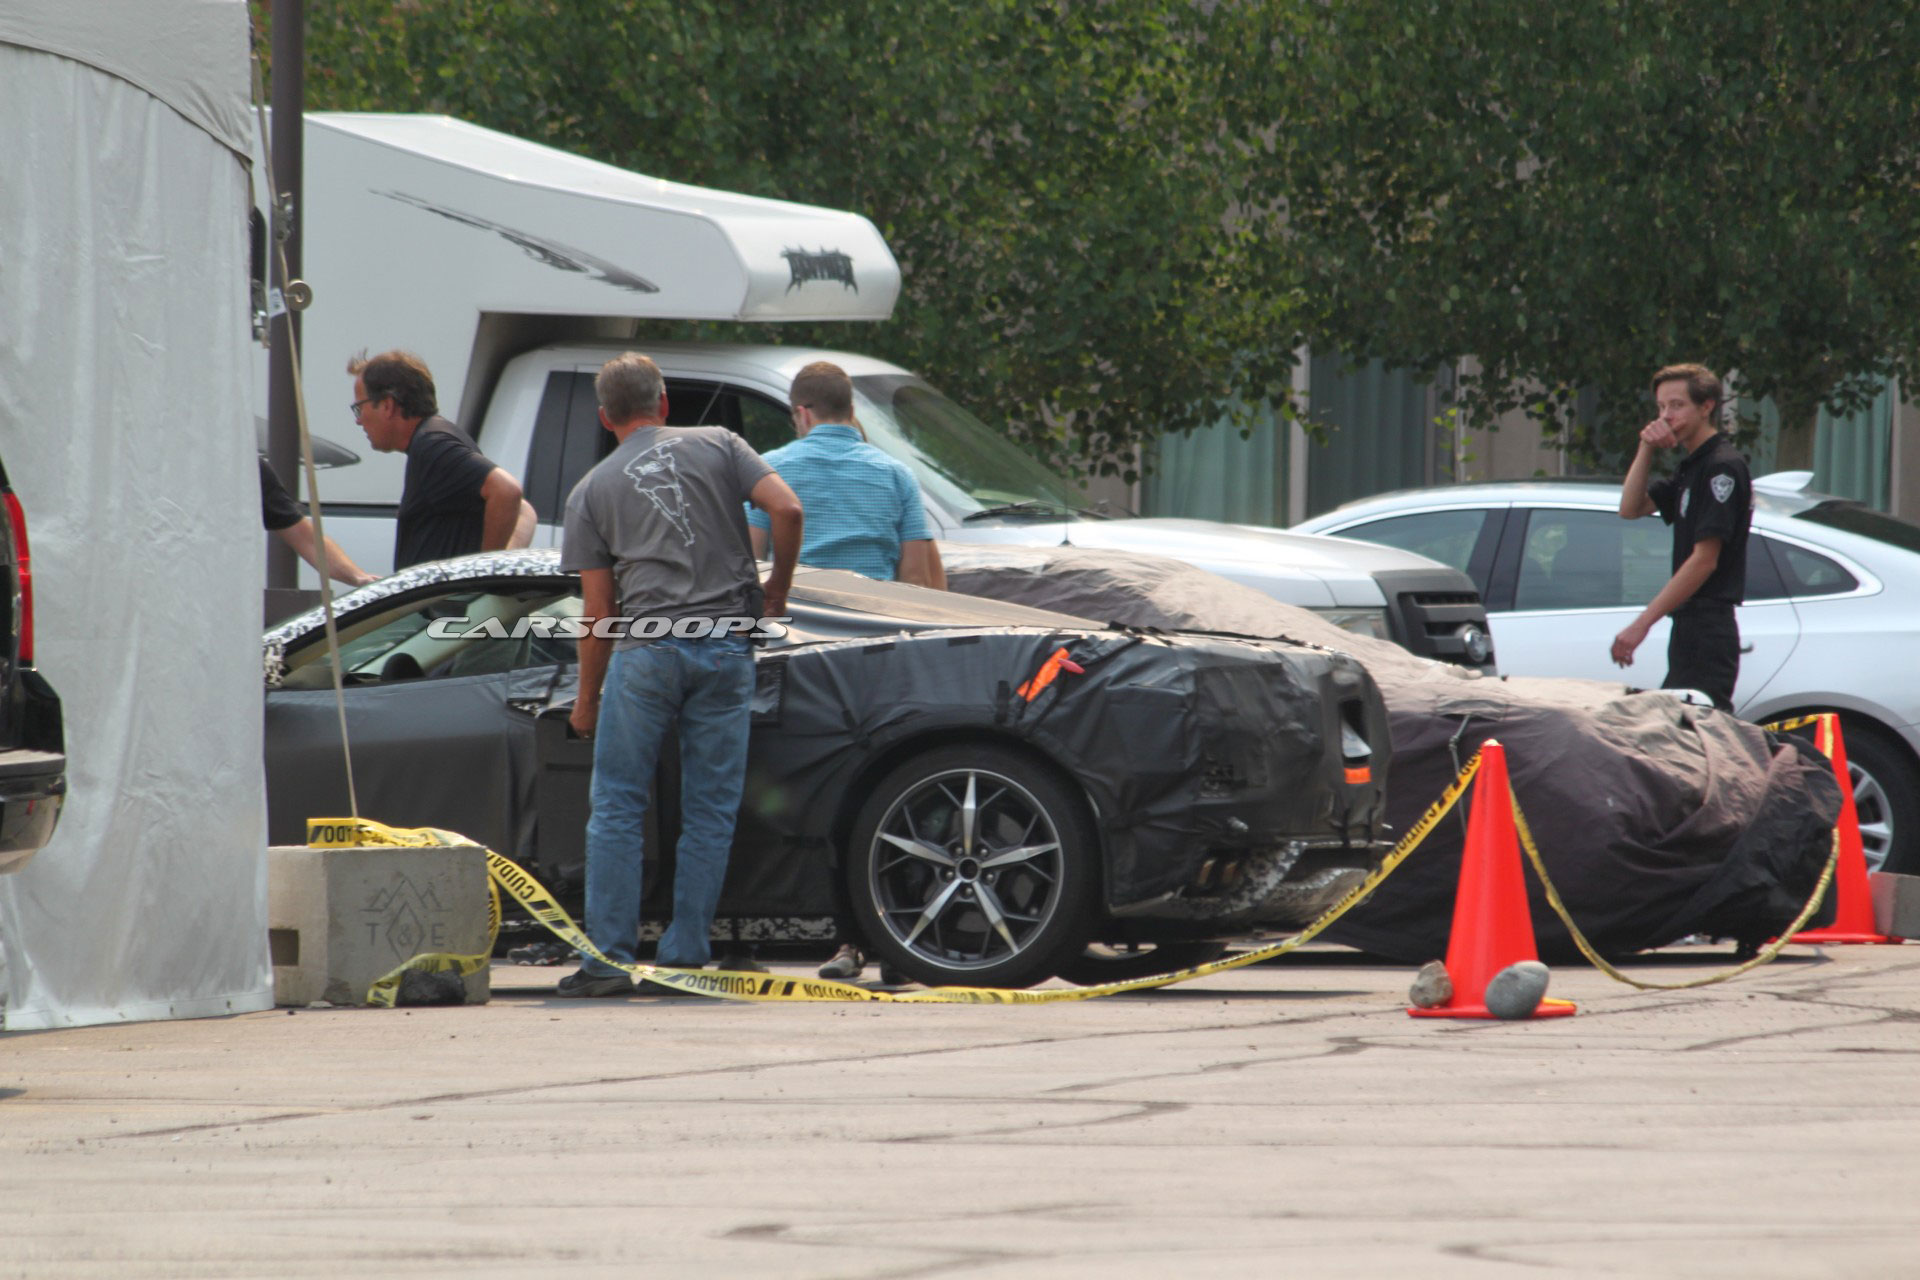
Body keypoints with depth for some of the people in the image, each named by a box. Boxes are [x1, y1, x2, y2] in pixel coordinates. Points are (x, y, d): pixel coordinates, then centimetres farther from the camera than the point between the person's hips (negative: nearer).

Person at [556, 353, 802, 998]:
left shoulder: (592, 489, 10)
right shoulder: (718, 446, 11)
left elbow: (598, 611, 9)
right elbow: (786, 509, -3)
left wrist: (587, 700, 19)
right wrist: (777, 593, 12)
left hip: (646, 650, -1)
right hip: (727, 649, 1)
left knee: (617, 807, 5)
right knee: (710, 811, 6)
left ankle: (608, 958, 0)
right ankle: (684, 958, 4)